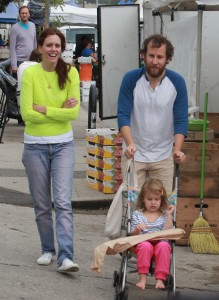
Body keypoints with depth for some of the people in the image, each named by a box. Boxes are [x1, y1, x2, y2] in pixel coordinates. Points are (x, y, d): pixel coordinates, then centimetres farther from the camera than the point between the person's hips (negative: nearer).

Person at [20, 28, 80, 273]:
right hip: (35, 146, 0)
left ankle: (65, 257, -14)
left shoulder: (70, 73, -4)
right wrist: (59, 111, -12)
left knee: (63, 202, -10)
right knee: (41, 205, 9)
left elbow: (74, 112, -10)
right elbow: (26, 113, -13)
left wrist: (43, 109, -15)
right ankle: (47, 250, 27)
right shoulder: (30, 73, -7)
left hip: (63, 144, 0)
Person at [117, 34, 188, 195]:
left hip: (163, 157, 1)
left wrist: (177, 150, -22)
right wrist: (130, 143, -28)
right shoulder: (131, 79, -10)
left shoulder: (177, 82, -8)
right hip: (134, 154, 0)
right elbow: (123, 115, -11)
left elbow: (181, 119, -8)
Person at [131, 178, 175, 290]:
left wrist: (169, 215, -1)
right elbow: (133, 235, 8)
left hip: (160, 242, 0)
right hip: (143, 242, 0)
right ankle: (142, 278, -35)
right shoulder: (137, 214, 15)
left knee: (164, 246, -35)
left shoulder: (164, 215, 16)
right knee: (145, 246, -36)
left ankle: (160, 279, -38)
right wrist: (137, 229, -15)